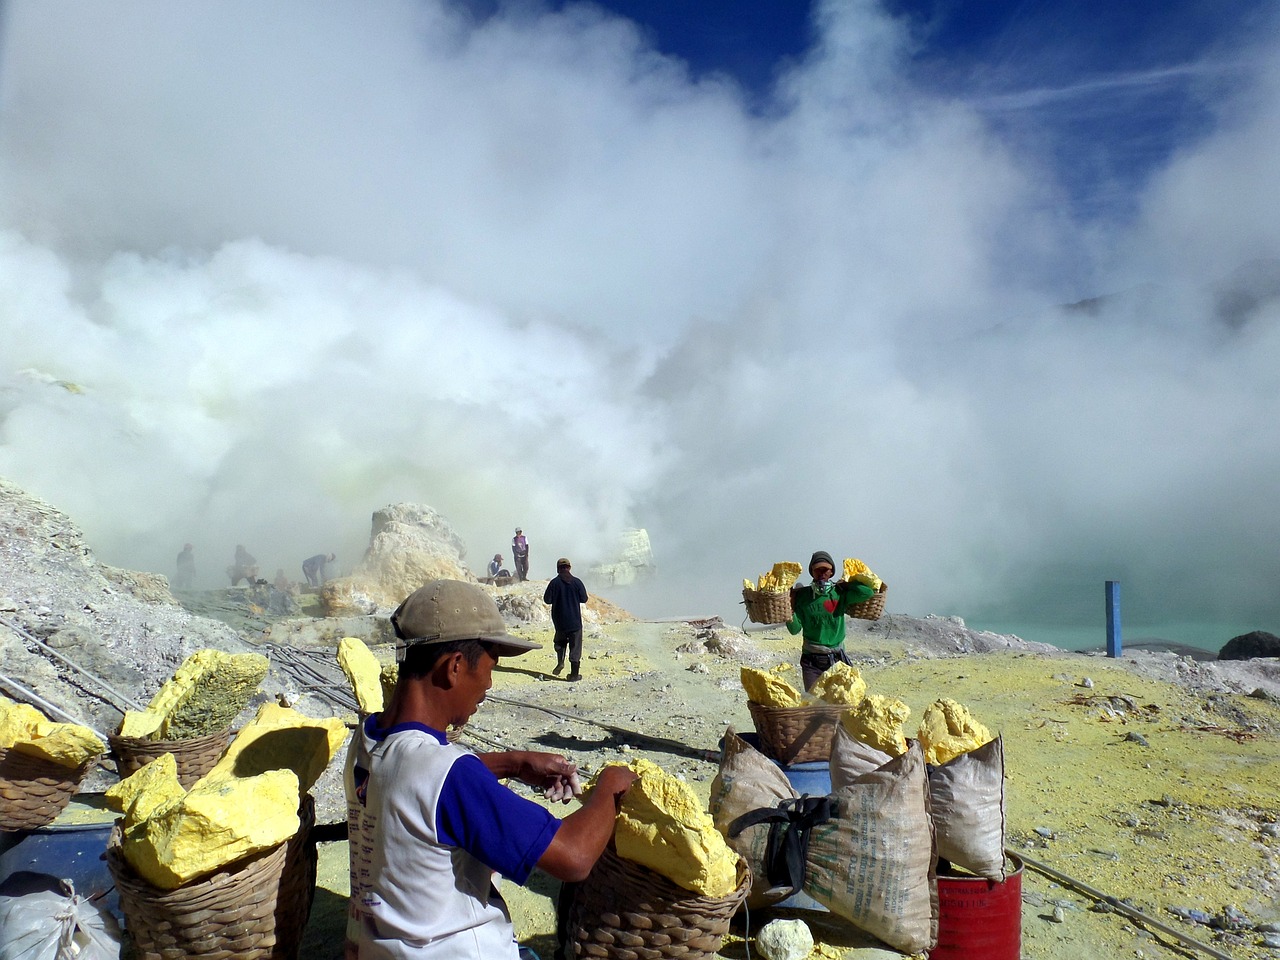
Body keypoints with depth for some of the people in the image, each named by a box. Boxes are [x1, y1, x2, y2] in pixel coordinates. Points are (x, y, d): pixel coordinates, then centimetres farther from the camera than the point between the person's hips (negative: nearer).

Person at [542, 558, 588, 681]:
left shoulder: (554, 583, -8)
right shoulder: (577, 582, -7)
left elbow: (547, 600, -4)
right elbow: (584, 599, 0)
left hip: (559, 620, 1)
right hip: (575, 620, -1)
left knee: (560, 641, 25)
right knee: (575, 647, 5)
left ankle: (560, 662, 5)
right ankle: (574, 674, 6)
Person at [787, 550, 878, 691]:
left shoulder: (840, 593, 1)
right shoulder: (803, 595, 1)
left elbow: (868, 593, -13)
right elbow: (795, 629, 0)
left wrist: (845, 584, -3)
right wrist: (789, 613, -16)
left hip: (836, 658, 0)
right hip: (811, 659, 0)